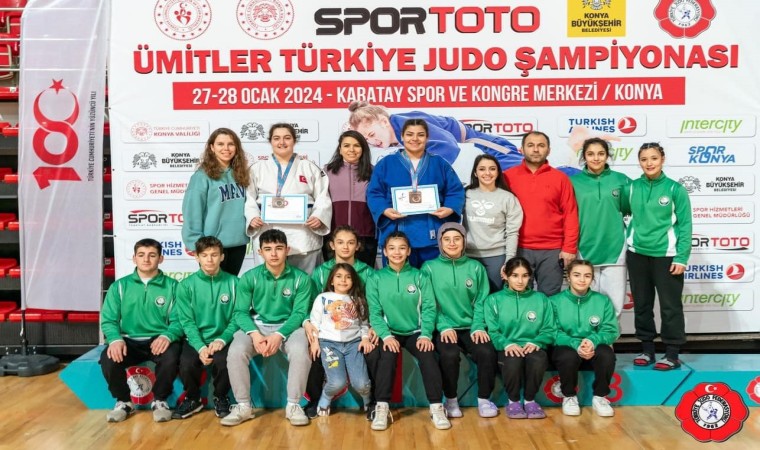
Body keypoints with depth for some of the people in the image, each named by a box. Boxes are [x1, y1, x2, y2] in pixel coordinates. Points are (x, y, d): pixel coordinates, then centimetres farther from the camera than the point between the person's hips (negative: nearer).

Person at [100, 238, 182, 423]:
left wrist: (167, 336, -25)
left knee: (170, 358, -33)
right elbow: (108, 320, 3)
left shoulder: (171, 286, 5)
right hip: (129, 341, 2)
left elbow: (178, 320, -3)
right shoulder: (119, 286, 9)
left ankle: (160, 400, -3)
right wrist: (115, 339, -19)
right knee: (108, 358, -29)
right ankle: (123, 401, 0)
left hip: (159, 340, -1)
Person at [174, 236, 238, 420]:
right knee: (186, 363, -28)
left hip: (222, 340, 0)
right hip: (196, 340, 1)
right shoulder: (186, 285, 1)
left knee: (223, 361, -31)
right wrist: (200, 347, -18)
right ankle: (192, 399, 6)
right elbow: (187, 321, -3)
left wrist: (221, 340, -17)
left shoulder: (233, 282, 1)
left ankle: (221, 398, 4)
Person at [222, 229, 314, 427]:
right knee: (236, 351, -29)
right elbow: (241, 312, -4)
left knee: (300, 351, -33)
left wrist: (279, 335, -24)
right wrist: (254, 334, -24)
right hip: (257, 325, 1)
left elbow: (299, 313, -8)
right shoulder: (249, 277, -2)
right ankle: (243, 406, -9)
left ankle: (293, 405, -13)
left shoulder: (301, 278, -4)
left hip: (288, 326, -1)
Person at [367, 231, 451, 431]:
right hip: (390, 332, 0)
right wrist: (386, 335, -18)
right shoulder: (376, 279, 2)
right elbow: (374, 312, -4)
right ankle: (382, 407, -21)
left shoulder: (419, 277, 4)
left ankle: (436, 407, -15)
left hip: (416, 332, 1)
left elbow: (428, 308, -1)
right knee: (387, 355, -30)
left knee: (428, 356, -26)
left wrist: (425, 334, -15)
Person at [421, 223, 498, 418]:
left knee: (487, 352, -25)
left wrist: (478, 327, -8)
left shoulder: (476, 267, 9)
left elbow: (481, 301, 6)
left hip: (471, 327, 2)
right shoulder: (429, 267, 2)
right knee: (449, 354, -31)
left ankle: (484, 399, -4)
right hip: (444, 328, -2)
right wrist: (444, 327, -13)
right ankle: (450, 400, -6)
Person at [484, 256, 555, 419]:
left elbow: (549, 330, 6)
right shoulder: (493, 300, 7)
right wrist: (507, 344, -20)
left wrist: (536, 342, -14)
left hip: (533, 347, 1)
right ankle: (513, 401, -6)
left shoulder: (541, 299, 13)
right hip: (507, 348, -1)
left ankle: (530, 400, -5)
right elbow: (491, 332, -2)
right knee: (513, 360, -36)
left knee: (539, 360, -34)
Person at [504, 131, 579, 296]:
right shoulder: (508, 176, 4)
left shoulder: (560, 178, 5)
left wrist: (569, 248, -4)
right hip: (518, 249, 0)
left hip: (552, 251, 0)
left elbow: (570, 215, 3)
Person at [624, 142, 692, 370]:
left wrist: (681, 257, -11)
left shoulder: (675, 189, -5)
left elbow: (685, 225, -6)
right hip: (637, 254, 4)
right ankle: (646, 348, 23)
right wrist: (626, 235, 1)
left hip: (666, 255, -3)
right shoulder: (632, 187, 2)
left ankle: (672, 354, 11)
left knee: (670, 306, 1)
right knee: (642, 304, 11)